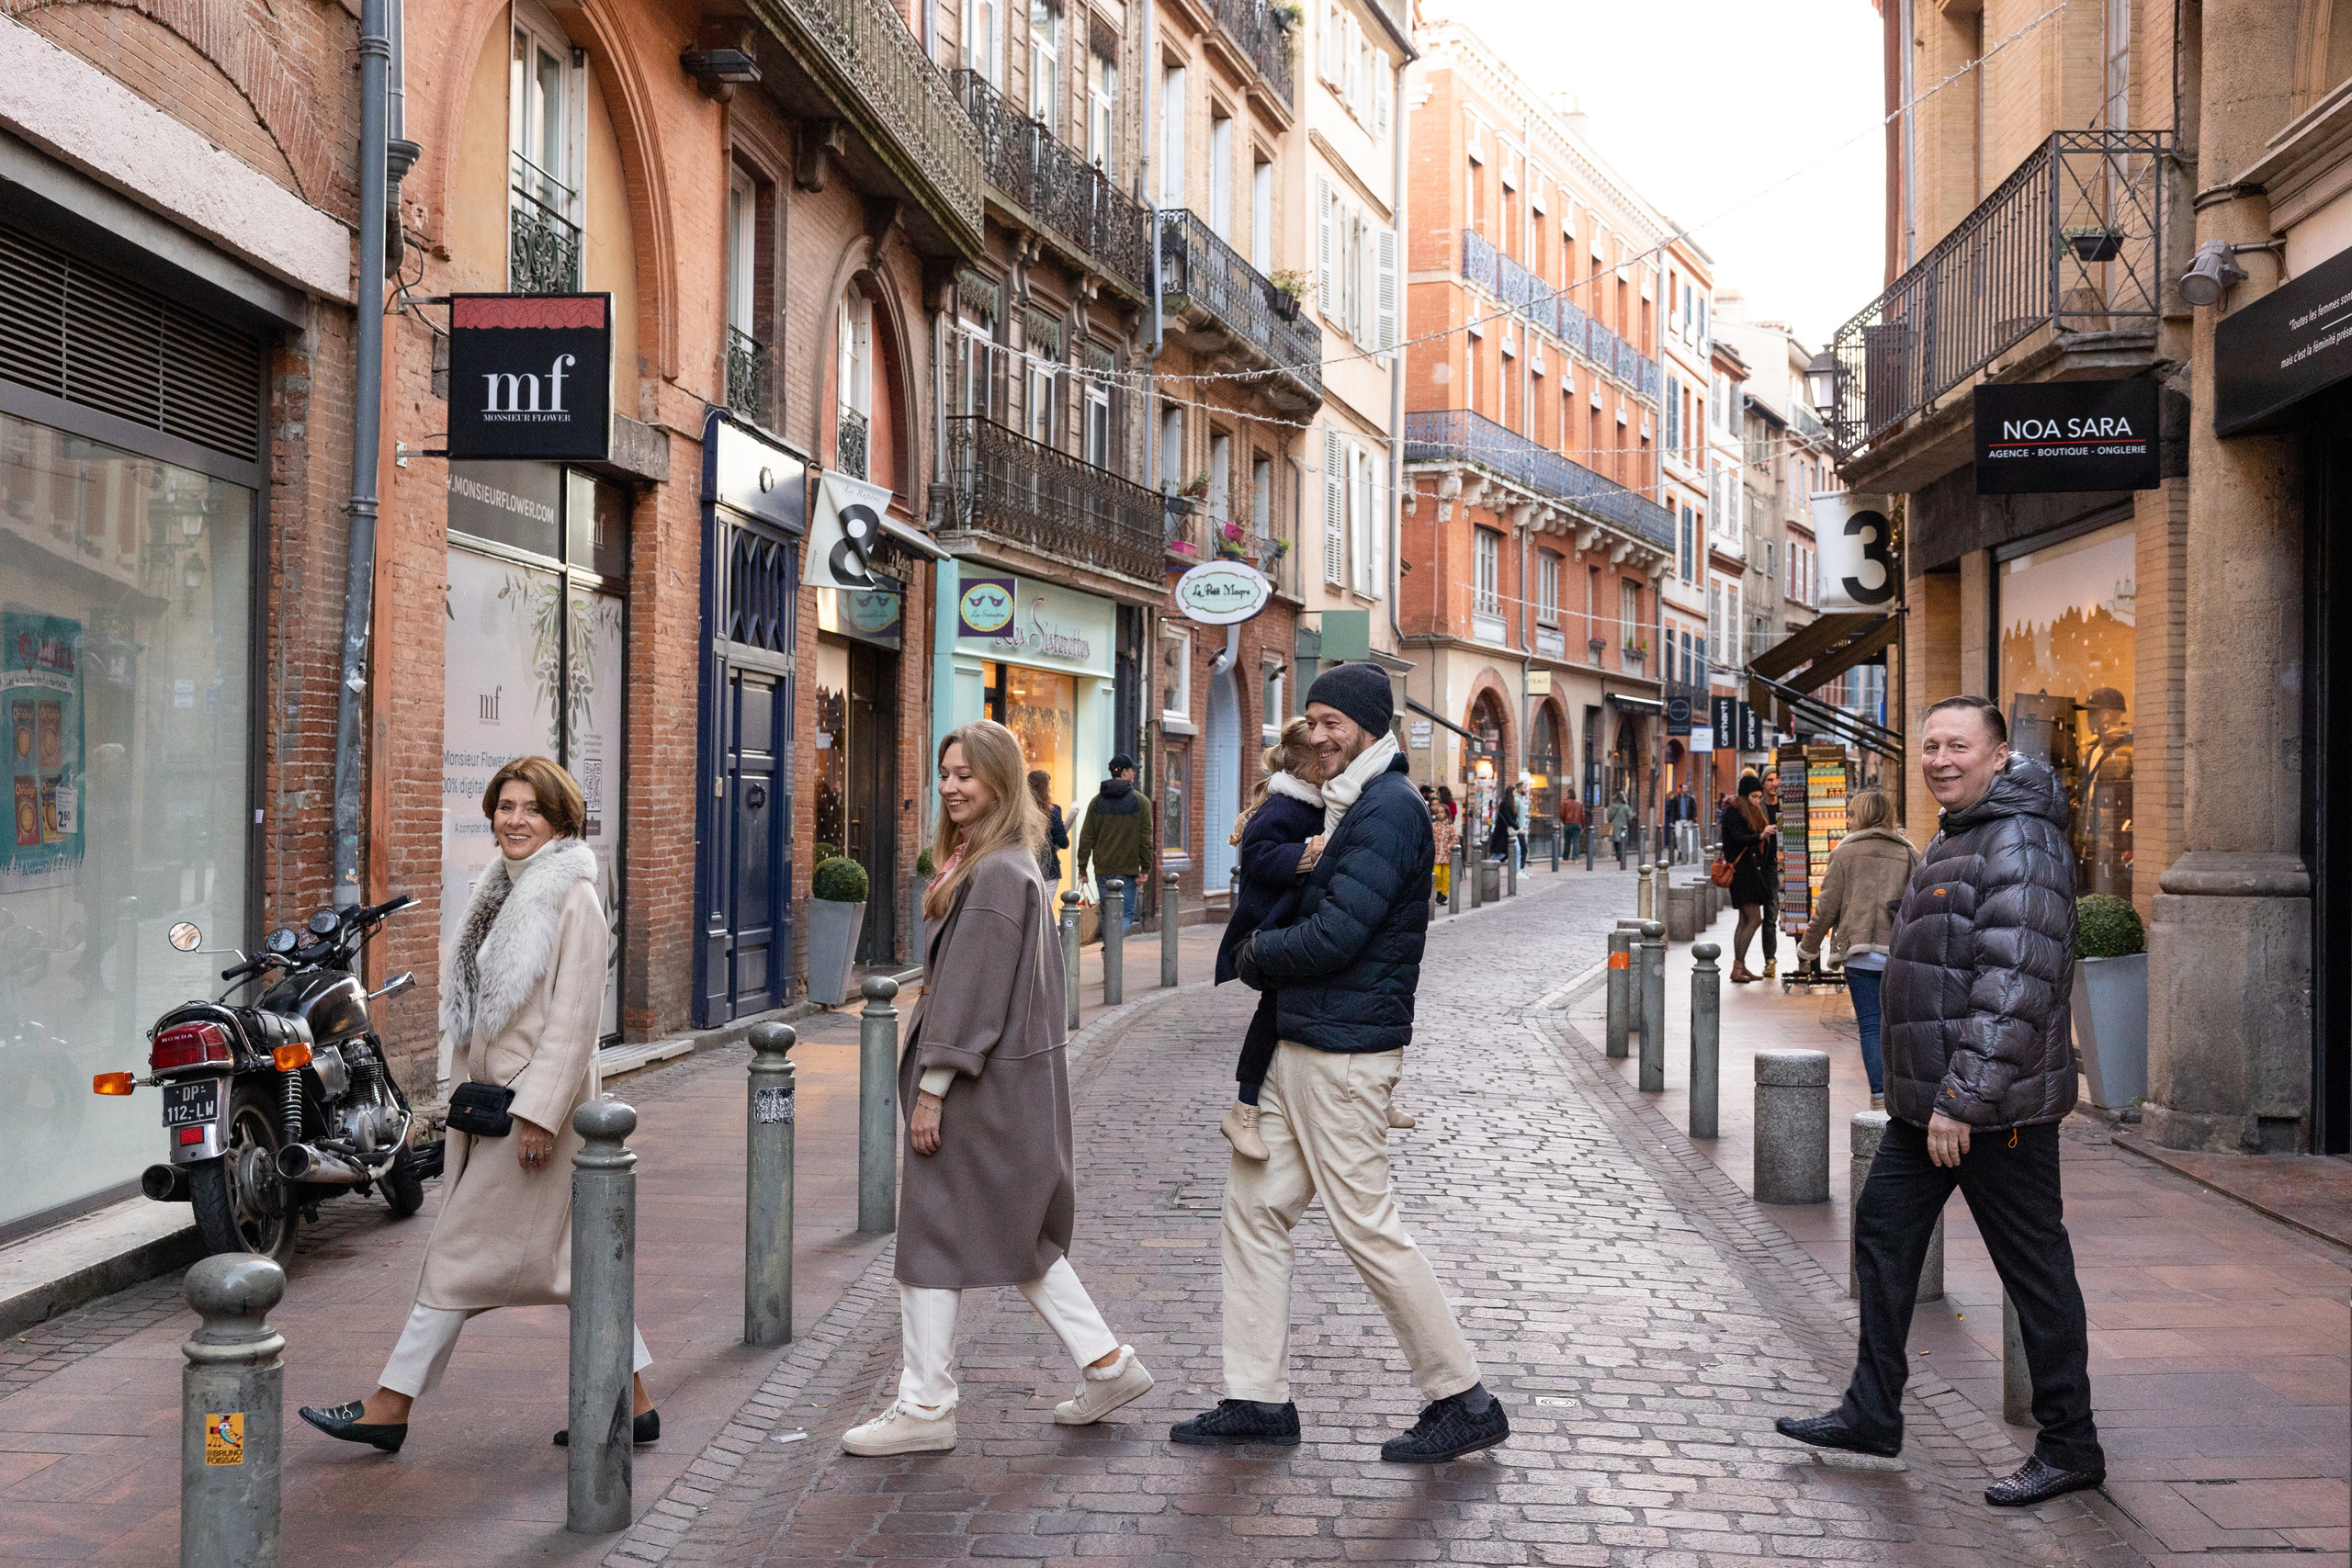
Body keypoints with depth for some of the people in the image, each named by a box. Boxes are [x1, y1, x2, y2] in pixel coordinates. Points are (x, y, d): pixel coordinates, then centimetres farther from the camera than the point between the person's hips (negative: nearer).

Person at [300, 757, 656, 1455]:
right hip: (490, 1100, 9)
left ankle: (390, 1409, 8)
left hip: (537, 1103, -9)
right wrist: (469, 1095, 16)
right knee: (569, 1257, 11)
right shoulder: (503, 891, 14)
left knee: (462, 1252, -2)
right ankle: (633, 1406, 18)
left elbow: (574, 1020, -17)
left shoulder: (574, 900, -13)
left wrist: (539, 1112, -21)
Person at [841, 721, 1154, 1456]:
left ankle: (924, 1408, 9)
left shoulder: (996, 876, -18)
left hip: (980, 1085, -10)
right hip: (1010, 1083, 10)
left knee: (933, 1233, -1)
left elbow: (972, 991, -21)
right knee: (1016, 1235, 17)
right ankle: (1106, 1362, 22)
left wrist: (931, 1086, -18)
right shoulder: (1011, 866, 13)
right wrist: (932, 1073, 19)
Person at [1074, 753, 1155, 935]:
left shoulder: (1096, 801, 6)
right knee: (1127, 914, 0)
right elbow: (1146, 838, -5)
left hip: (1102, 869, 3)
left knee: (1107, 915, 14)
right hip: (1128, 869, -3)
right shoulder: (1141, 801, -3)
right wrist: (1146, 868, -2)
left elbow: (1087, 837, 6)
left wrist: (1082, 867, 10)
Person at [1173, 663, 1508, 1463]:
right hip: (1301, 1044, 10)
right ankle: (1259, 1398, 17)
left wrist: (1256, 955, -6)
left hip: (1344, 1052, -10)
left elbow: (1336, 934, -22)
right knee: (1253, 1204, 10)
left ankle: (1464, 1400, 9)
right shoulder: (1356, 805, 18)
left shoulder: (1389, 809, -16)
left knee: (1366, 1225, -4)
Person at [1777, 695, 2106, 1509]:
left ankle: (2069, 1447, 14)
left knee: (2033, 1267, 1)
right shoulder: (1954, 839, 16)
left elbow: (2015, 988, -25)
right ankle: (1872, 1413, 23)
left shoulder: (2021, 844, -18)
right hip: (1931, 1098, 10)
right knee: (1883, 1231, 13)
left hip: (1996, 1106, -10)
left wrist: (1963, 1099, -26)